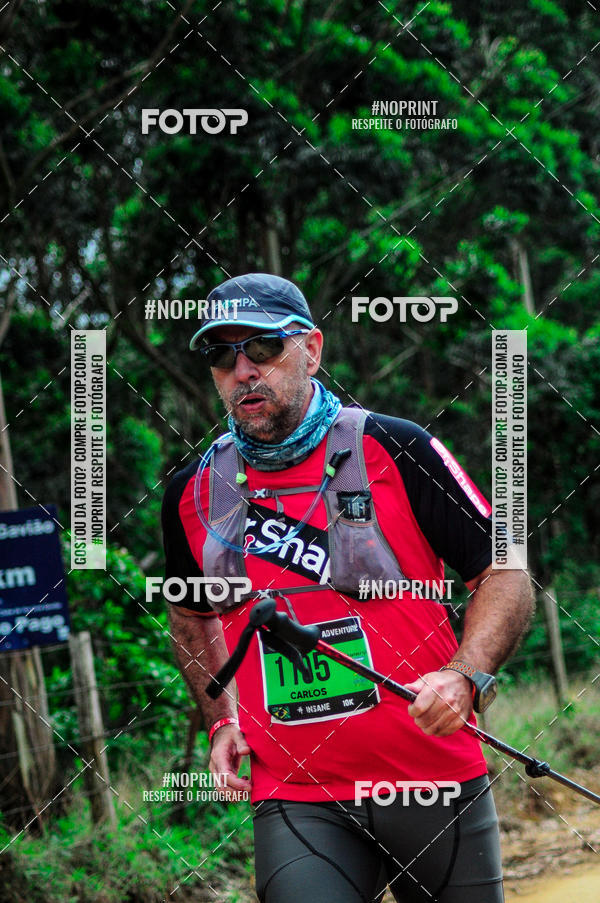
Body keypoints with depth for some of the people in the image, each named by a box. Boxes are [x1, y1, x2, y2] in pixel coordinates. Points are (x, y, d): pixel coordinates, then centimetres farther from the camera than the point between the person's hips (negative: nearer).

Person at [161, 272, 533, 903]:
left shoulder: (394, 450, -5)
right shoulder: (192, 494, 5)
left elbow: (504, 577, -1)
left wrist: (464, 677, -17)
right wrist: (222, 722, 12)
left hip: (435, 785, -1)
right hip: (295, 801, 1)